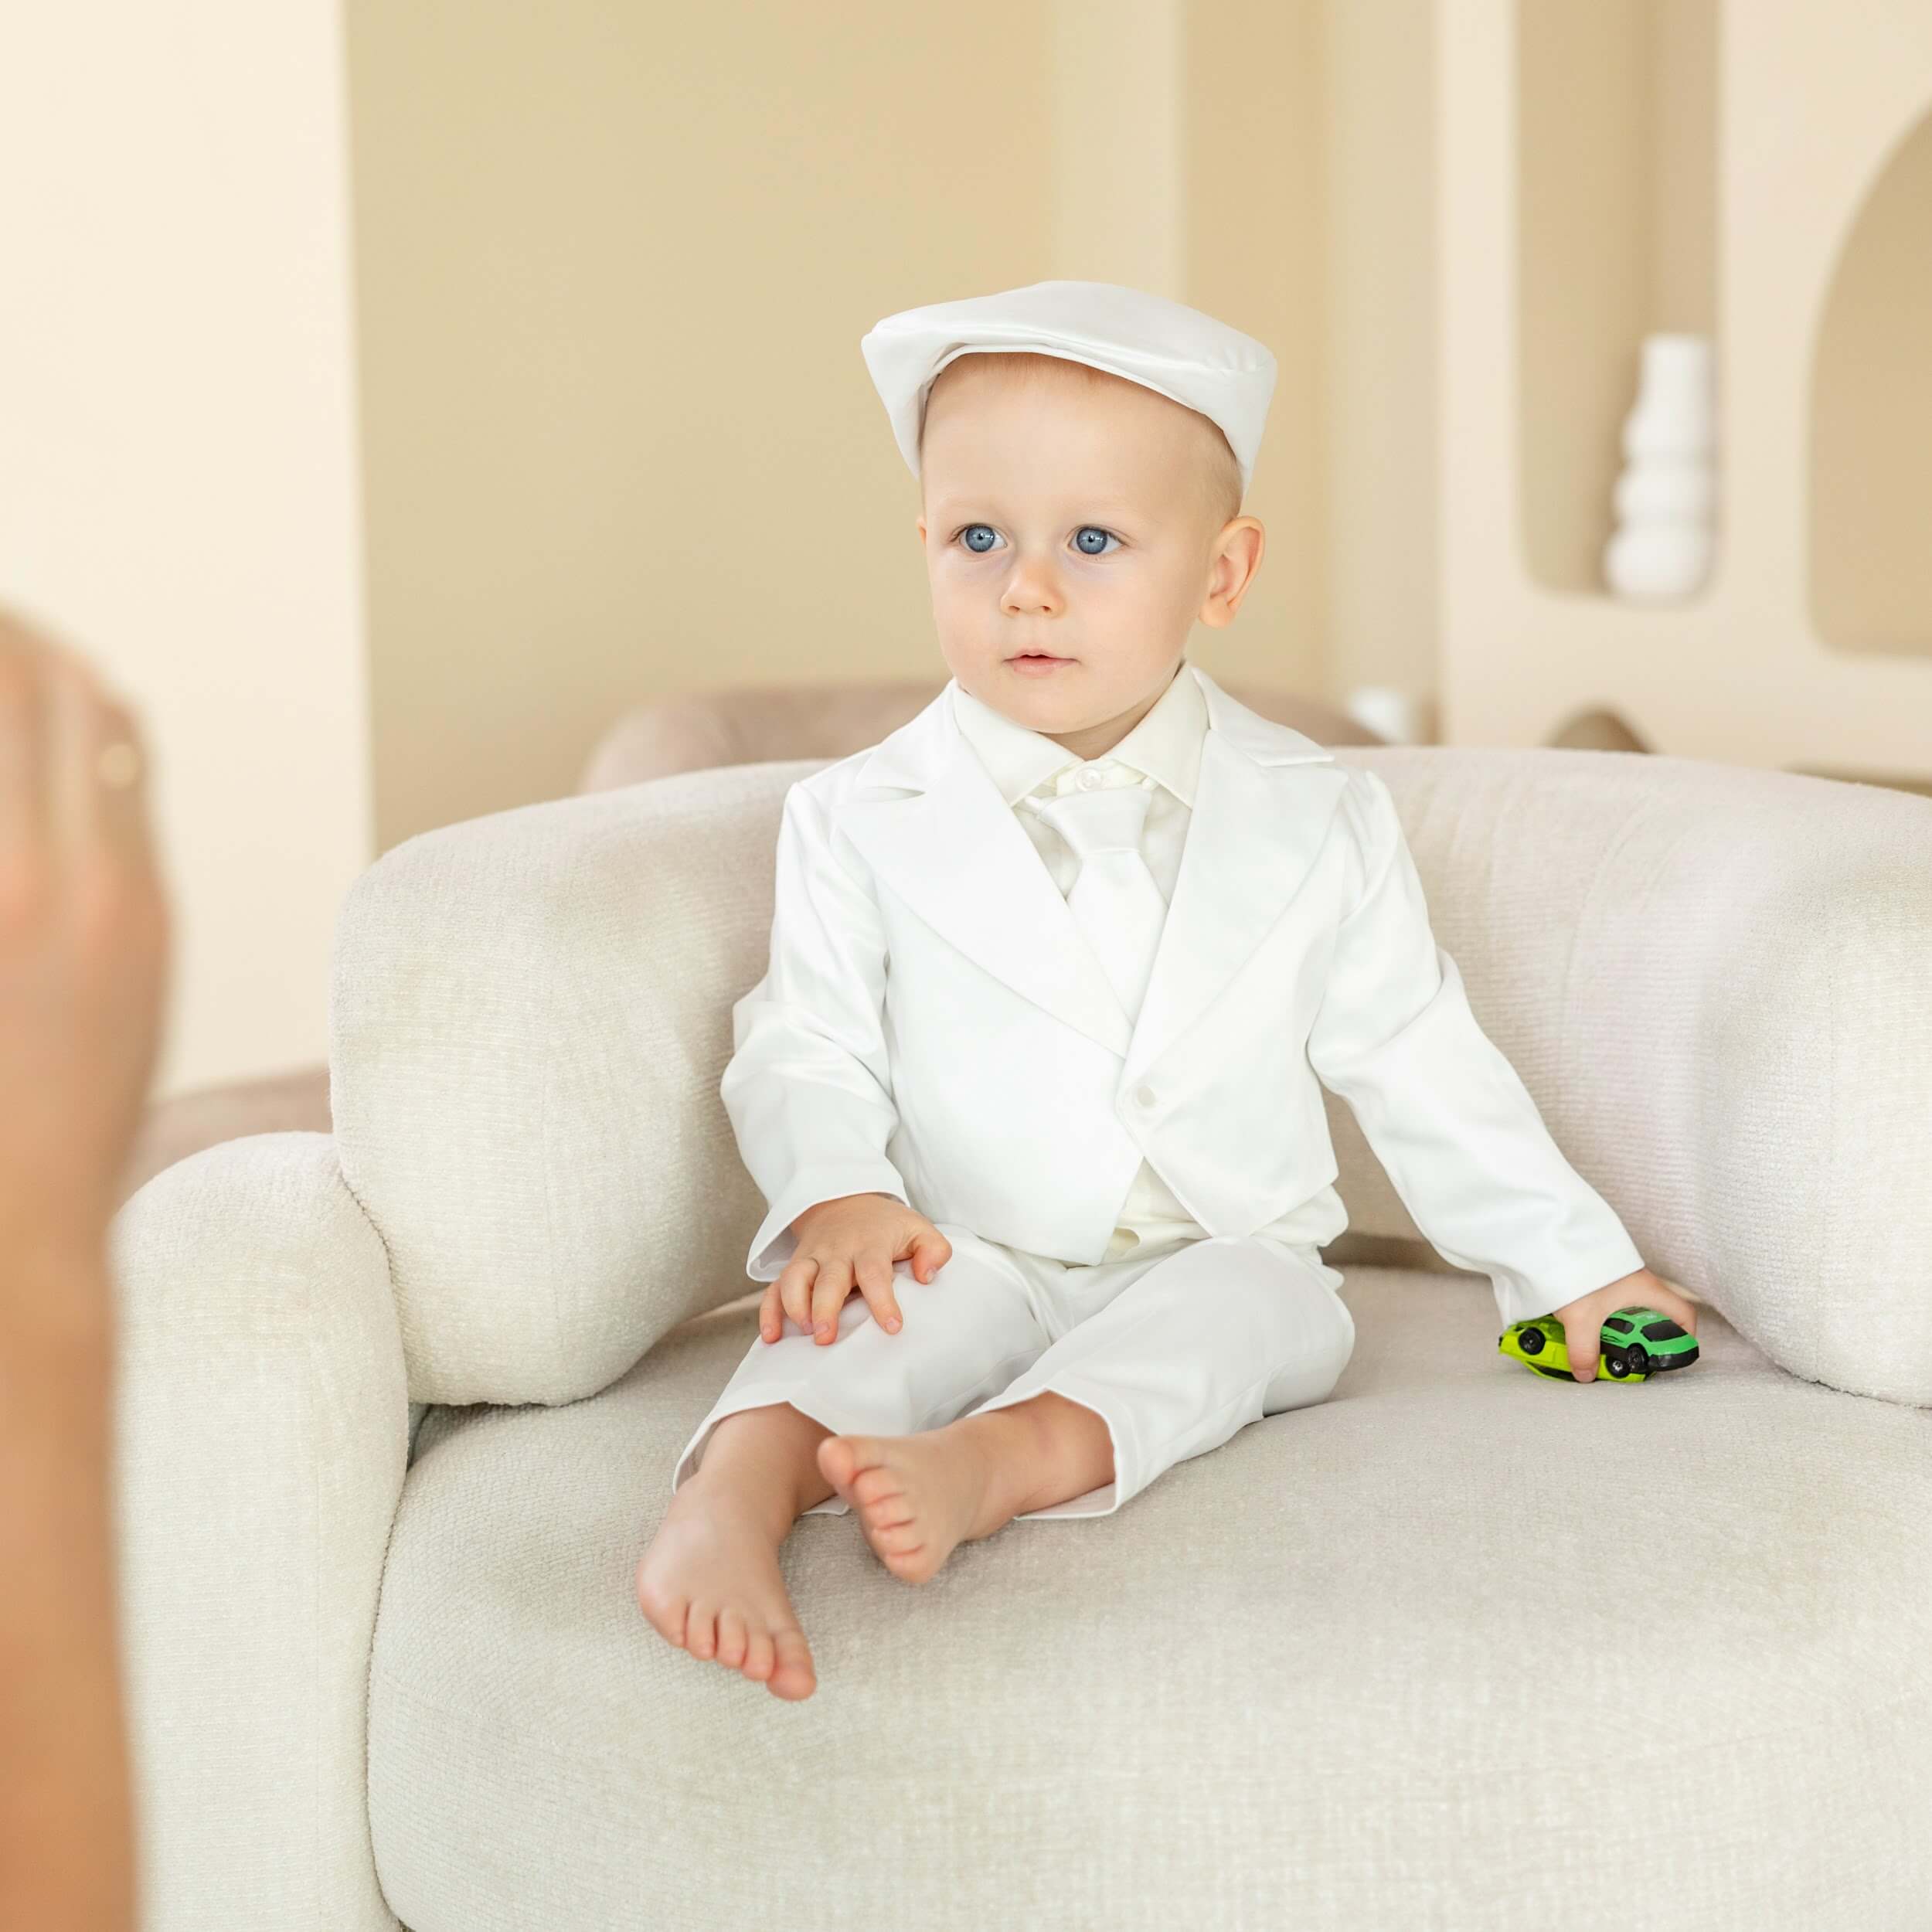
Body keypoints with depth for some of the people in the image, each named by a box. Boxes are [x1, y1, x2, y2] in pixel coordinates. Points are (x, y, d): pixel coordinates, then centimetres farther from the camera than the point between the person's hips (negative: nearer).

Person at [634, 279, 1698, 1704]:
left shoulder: (1317, 822, 3)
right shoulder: (863, 822, 0)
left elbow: (1420, 1066, 10)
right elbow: (807, 1049, 0)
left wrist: (1571, 1265, 12)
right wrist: (839, 1195, -21)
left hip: (1228, 1258, 2)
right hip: (978, 1257, -1)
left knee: (1240, 1305, -30)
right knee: (909, 1298, -32)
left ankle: (999, 1460, -53)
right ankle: (733, 1495, -55)